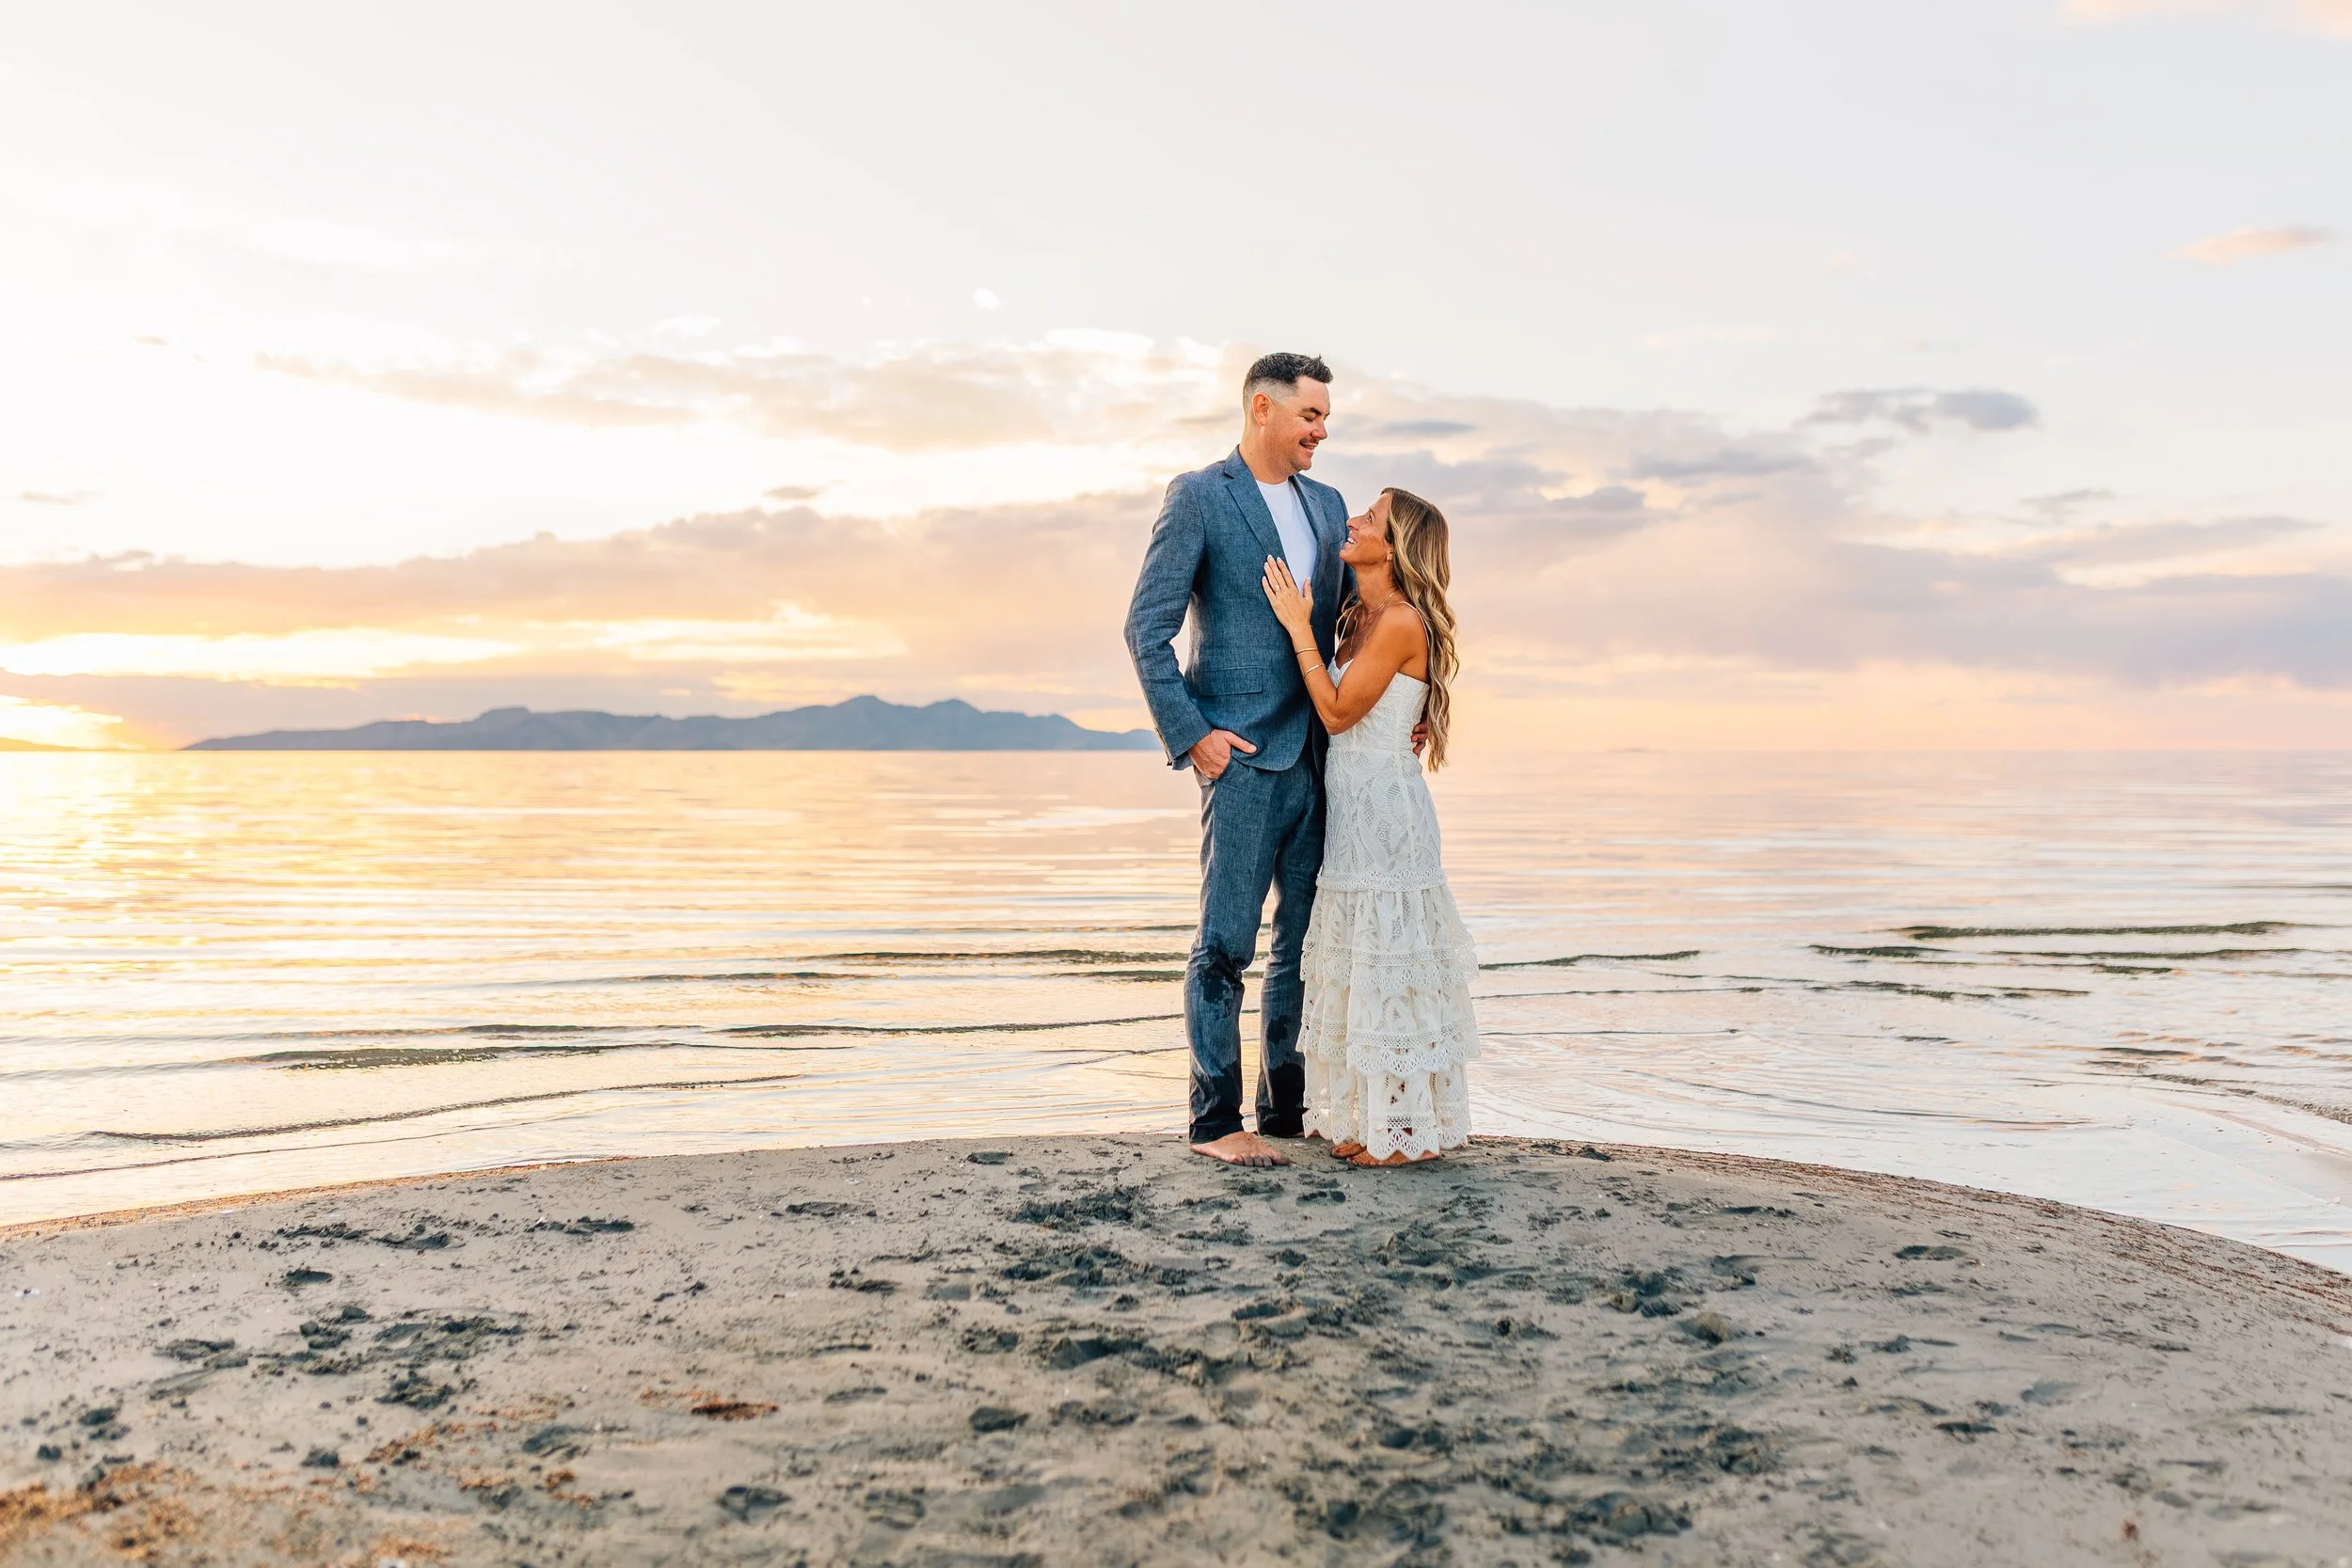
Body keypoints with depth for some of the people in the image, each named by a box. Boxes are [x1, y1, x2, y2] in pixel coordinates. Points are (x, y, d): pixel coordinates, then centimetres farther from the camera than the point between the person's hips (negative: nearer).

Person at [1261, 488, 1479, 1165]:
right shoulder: (1359, 616, 12)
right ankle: (1373, 1117, 23)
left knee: (1388, 958, -2)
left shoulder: (1401, 621, -16)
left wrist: (1298, 625, -12)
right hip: (1353, 805, 9)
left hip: (1385, 807, -9)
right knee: (1362, 960, 13)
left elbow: (1339, 711, -16)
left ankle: (1409, 1127, 8)